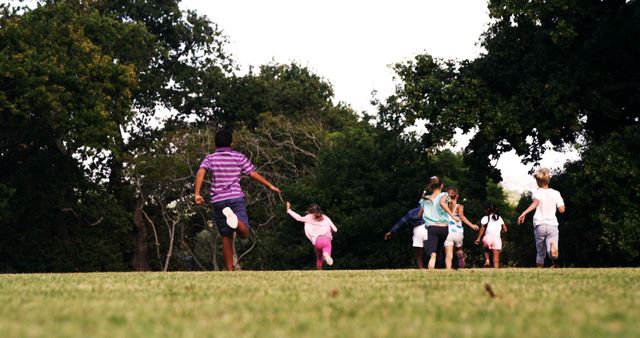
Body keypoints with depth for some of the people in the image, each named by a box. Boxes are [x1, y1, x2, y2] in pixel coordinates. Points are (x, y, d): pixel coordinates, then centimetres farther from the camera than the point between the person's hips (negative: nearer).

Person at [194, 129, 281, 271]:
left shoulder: (210, 158, 8)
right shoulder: (239, 157, 9)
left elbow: (200, 173, -10)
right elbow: (253, 174, 7)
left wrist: (197, 194, -14)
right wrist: (270, 186, 19)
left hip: (218, 201, 1)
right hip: (236, 197, -1)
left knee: (226, 237, 10)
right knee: (245, 233, -9)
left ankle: (230, 271, 5)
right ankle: (235, 220, -43)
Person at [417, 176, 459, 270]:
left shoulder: (425, 199, 14)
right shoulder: (443, 195, 3)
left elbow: (419, 215, 21)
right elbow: (442, 203, -21)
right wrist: (452, 216, -28)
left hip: (431, 227, 0)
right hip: (444, 228, 0)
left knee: (432, 254, -14)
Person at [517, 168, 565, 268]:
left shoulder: (536, 192, 2)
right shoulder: (556, 193, 9)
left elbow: (536, 202, -20)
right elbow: (562, 210, 7)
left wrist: (524, 213, -24)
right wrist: (561, 201, 27)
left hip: (539, 225, 0)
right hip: (552, 225, 0)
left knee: (540, 253, 18)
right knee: (552, 251, -17)